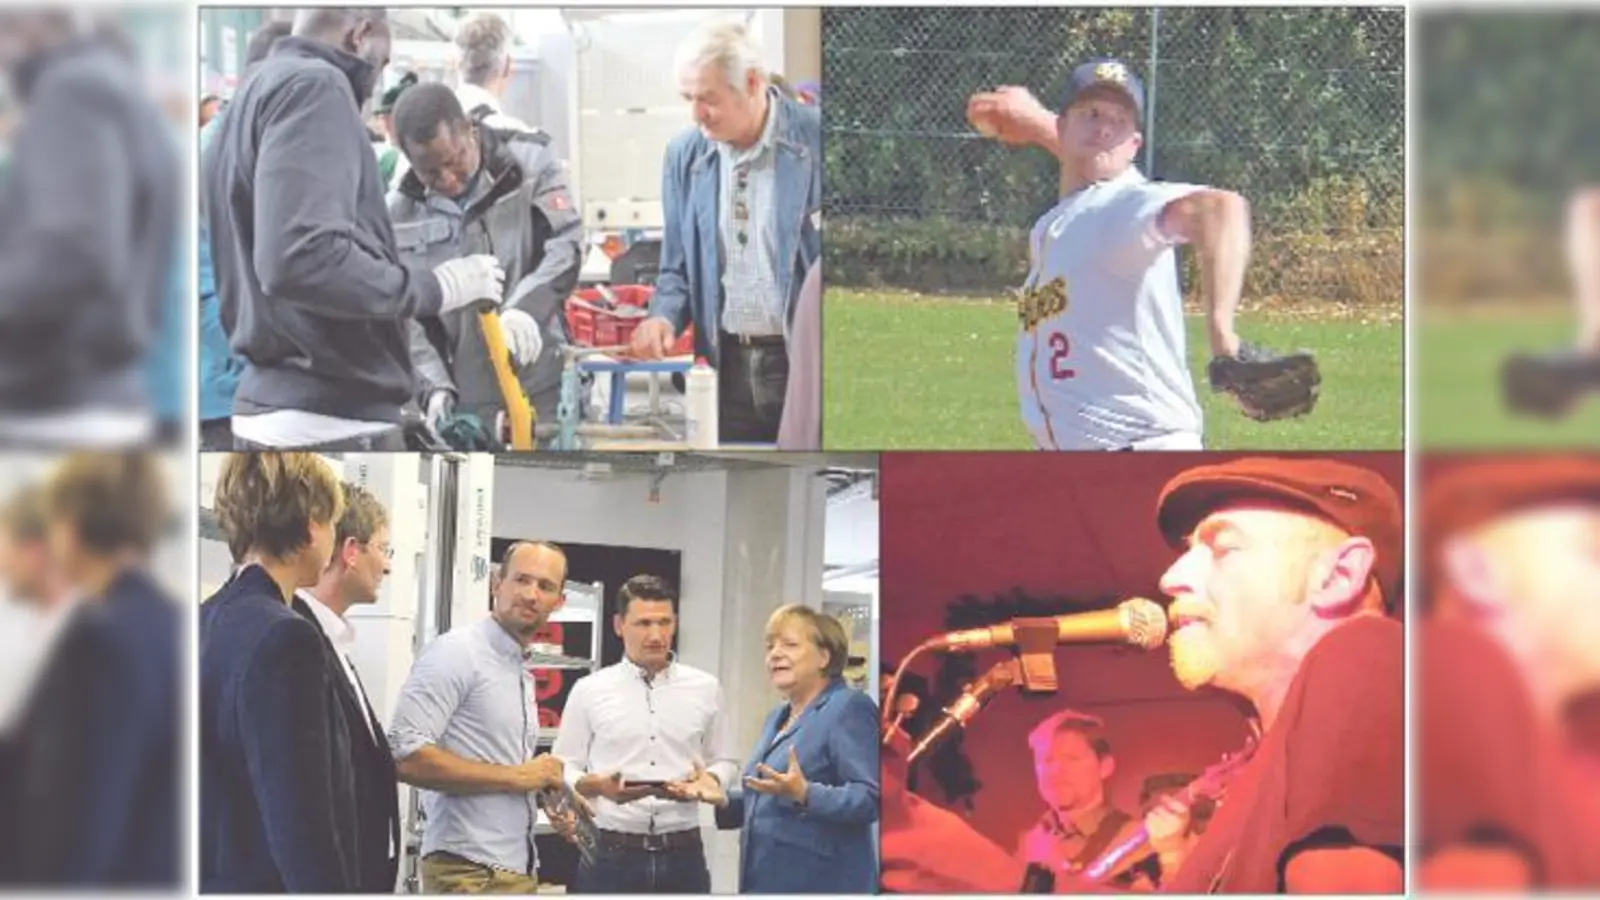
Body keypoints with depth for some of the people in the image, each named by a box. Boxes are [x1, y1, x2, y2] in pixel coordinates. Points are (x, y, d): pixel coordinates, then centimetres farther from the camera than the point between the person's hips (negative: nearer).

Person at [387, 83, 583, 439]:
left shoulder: (531, 164, 0)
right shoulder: (399, 215, 2)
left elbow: (566, 245, -7)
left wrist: (525, 307, -25)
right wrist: (435, 387, -10)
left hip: (544, 386, -1)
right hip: (465, 400, 1)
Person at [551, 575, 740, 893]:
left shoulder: (705, 688, 9)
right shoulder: (589, 690, 3)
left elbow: (725, 762, 15)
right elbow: (562, 770, 5)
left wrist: (708, 781, -9)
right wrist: (596, 786, -17)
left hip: (682, 856, 2)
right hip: (610, 855, -2)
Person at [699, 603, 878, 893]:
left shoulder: (850, 709, -9)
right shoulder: (780, 717, 19)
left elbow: (870, 798, -19)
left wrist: (804, 794, -31)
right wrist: (724, 799, 9)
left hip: (822, 884, -9)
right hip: (770, 881, 9)